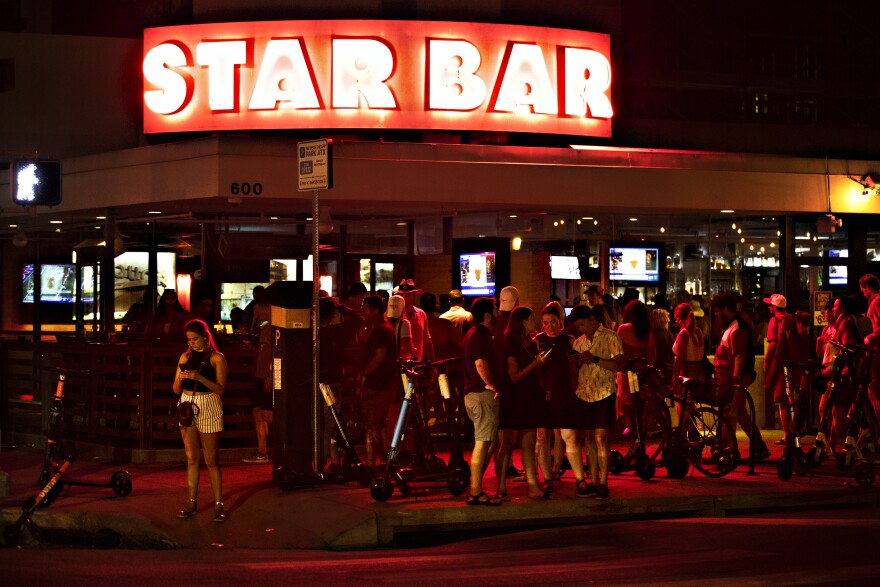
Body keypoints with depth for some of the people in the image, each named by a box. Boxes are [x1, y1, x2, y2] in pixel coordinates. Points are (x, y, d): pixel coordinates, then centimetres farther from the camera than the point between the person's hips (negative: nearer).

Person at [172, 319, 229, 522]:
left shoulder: (216, 358, -3)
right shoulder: (185, 357, 10)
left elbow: (220, 388, -11)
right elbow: (176, 389, 11)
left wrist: (199, 377, -21)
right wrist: (180, 378, -10)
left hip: (208, 408, -4)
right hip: (187, 406, 4)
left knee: (211, 460, -4)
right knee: (192, 458, 7)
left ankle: (218, 504, 0)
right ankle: (192, 502, 13)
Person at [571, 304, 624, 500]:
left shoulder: (610, 338, -3)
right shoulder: (579, 342, 15)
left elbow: (619, 365, -12)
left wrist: (595, 359, -20)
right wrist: (576, 362, -2)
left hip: (604, 394, -5)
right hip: (584, 394, 5)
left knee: (601, 438, -9)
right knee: (590, 439, 5)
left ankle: (603, 483, -7)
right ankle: (593, 482, 8)